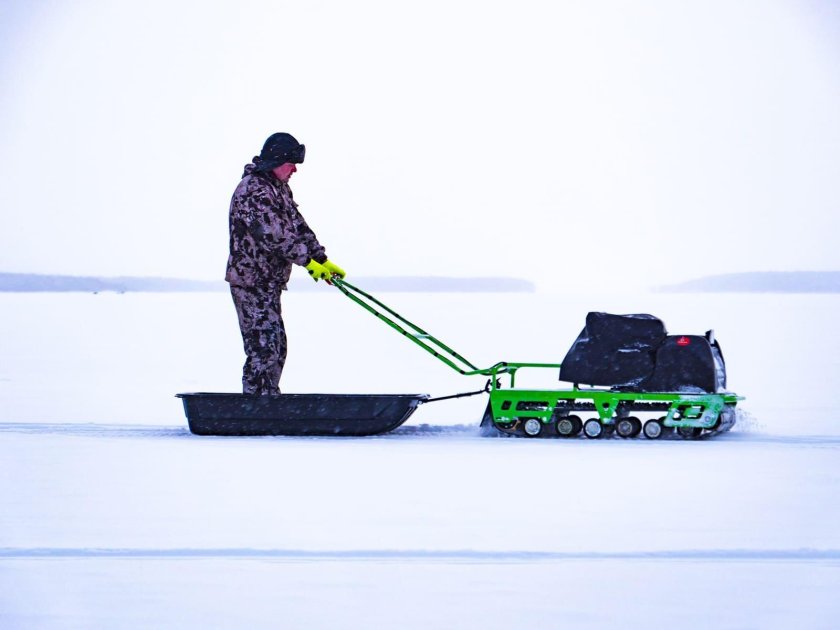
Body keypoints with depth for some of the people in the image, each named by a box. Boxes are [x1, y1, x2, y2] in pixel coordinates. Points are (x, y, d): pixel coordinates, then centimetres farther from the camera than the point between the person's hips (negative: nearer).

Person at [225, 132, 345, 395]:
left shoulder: (279, 188, 17)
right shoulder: (254, 189, -17)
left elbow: (297, 226, 19)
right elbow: (274, 234, -23)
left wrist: (322, 260, 11)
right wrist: (308, 261, -19)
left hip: (269, 282, 11)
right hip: (251, 282, -10)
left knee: (276, 348, 13)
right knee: (264, 348, -12)